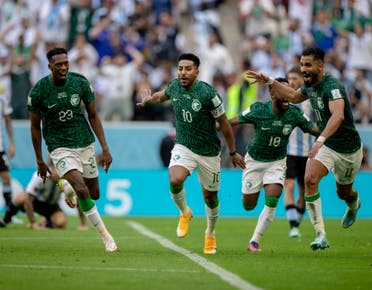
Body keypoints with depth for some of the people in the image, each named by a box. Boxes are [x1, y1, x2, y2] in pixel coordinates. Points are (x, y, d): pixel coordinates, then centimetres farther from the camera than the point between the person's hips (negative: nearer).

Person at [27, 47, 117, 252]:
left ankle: (70, 189, 47)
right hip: (60, 148, -4)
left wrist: (105, 148, -2)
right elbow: (35, 126, 0)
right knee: (82, 190, -23)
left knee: (94, 195, 11)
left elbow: (93, 115, 4)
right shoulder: (38, 92, -13)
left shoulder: (81, 83, -7)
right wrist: (40, 161, 4)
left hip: (85, 144, 4)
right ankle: (106, 237, -12)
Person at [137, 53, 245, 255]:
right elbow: (162, 95, 22)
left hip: (209, 152, -2)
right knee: (175, 181, -25)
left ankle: (210, 235, 36)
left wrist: (233, 152, -3)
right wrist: (148, 100, 4)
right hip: (183, 147, 2)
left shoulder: (208, 93, -20)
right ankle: (185, 213, 6)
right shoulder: (174, 86, -5)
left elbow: (224, 124, -9)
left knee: (210, 196, 10)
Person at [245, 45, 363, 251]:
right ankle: (321, 235, -19)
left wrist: (321, 139, -60)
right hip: (326, 145, 5)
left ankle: (354, 205, 57)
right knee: (310, 179, -21)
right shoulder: (311, 85, -3)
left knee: (344, 192, 16)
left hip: (348, 149, -5)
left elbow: (338, 115, -46)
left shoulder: (332, 86, -29)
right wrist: (269, 81, 11)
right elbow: (294, 97, 21)